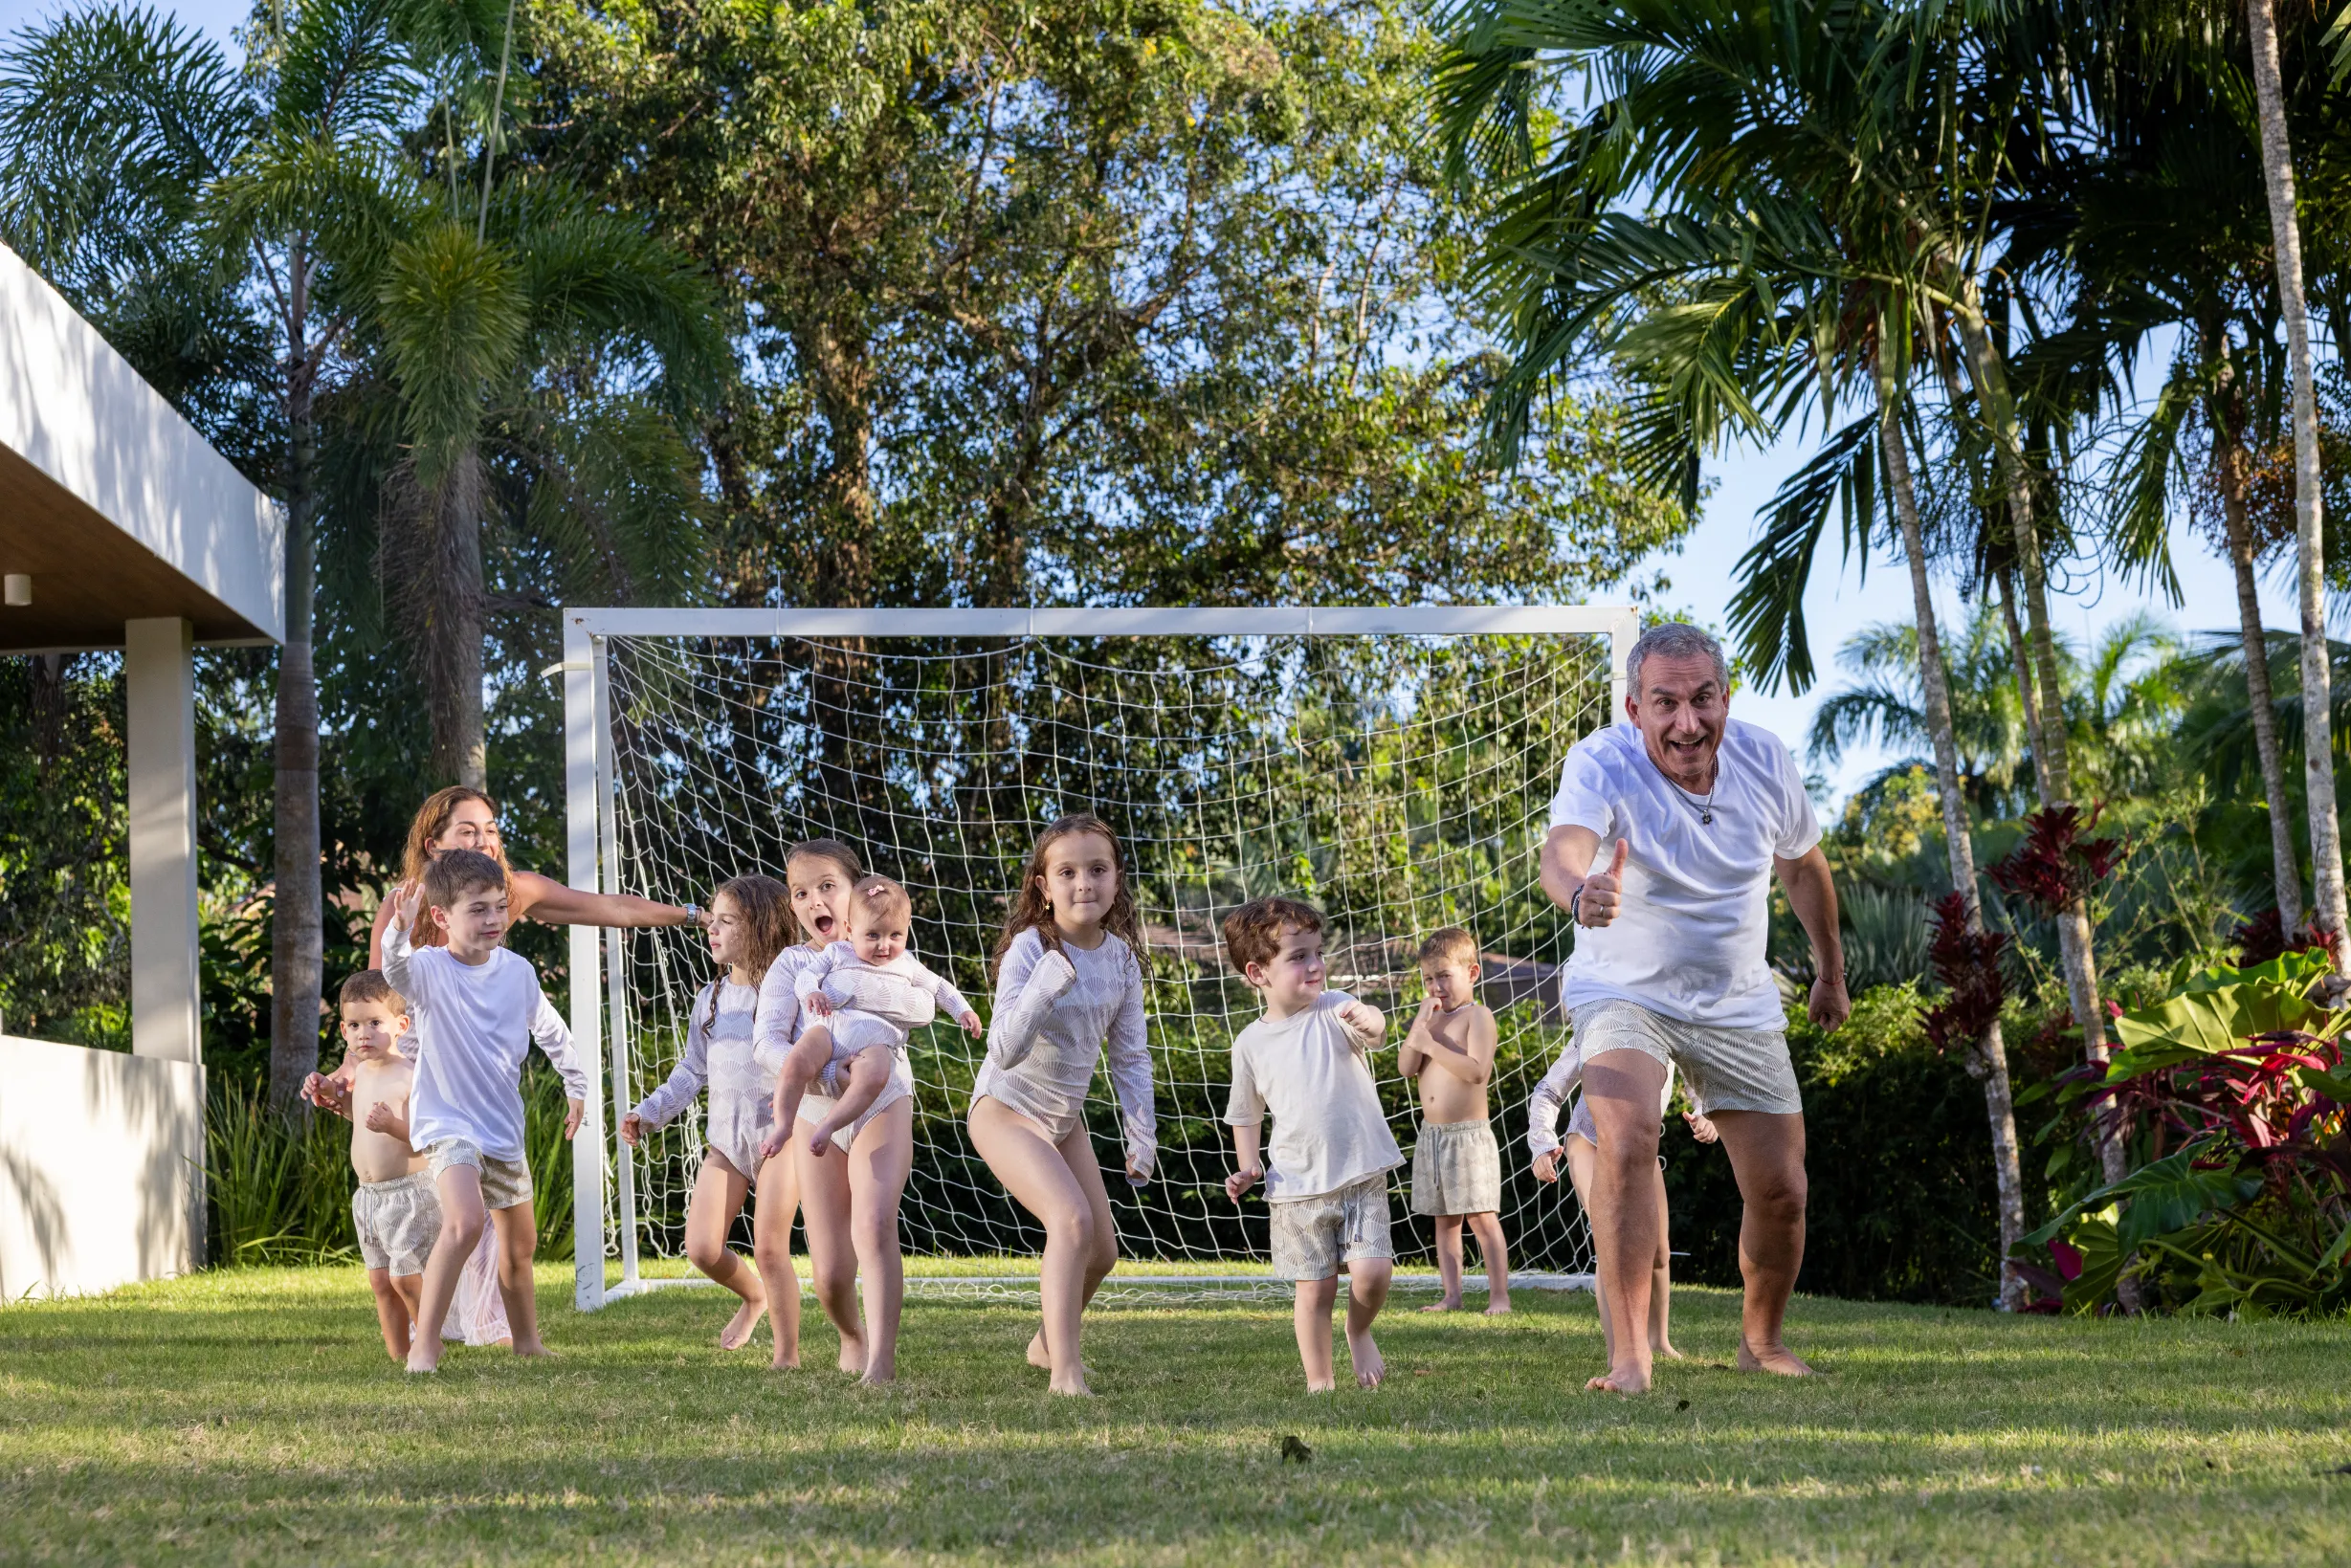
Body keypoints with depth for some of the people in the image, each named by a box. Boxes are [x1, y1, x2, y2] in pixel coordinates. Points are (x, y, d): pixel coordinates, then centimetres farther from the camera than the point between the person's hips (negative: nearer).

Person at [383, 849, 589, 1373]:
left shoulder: (517, 970, 0)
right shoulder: (431, 970, -15)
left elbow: (550, 1031, 17)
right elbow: (397, 971, -40)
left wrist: (576, 1087, 23)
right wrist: (400, 931, -60)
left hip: (504, 1127, 6)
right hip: (447, 1122, -6)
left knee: (520, 1243, 18)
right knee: (464, 1222, -29)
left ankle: (527, 1341, 39)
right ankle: (423, 1345, -24)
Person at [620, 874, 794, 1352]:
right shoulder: (710, 998, 12)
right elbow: (691, 1072, 17)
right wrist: (646, 1115, 8)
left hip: (779, 1134, -5)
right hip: (725, 1136, 5)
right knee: (702, 1249, -5)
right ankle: (753, 1297, 26)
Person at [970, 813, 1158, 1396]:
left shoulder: (1121, 957, -5)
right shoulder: (1029, 948, -22)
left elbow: (1130, 1056, 4)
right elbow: (1005, 1051, -31)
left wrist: (1141, 1135, -1)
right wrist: (1046, 986, -43)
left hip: (1065, 1118, 7)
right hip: (1006, 1109, -7)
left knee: (1102, 1251, 12)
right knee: (1072, 1219, -27)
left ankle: (1047, 1343, 39)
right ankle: (1065, 1372, -26)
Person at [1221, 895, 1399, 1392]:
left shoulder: (1335, 1011, -2)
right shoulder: (1251, 1044, 3)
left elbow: (1374, 1033, -26)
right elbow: (1246, 1115, 16)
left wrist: (1369, 1022, -49)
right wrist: (1248, 1168, 2)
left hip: (1362, 1176, -1)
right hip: (1297, 1187, 1)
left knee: (1372, 1271, -13)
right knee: (1316, 1288, 3)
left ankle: (1359, 1331, 19)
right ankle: (1319, 1382, 19)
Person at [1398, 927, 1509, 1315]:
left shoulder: (1478, 1015, -7)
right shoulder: (1432, 1017, 13)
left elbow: (1476, 1070, -20)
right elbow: (1406, 1067, 2)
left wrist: (1430, 1045, -23)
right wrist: (1420, 1024, -9)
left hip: (1469, 1134, -7)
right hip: (1431, 1134, 7)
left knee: (1482, 1218, -8)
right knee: (1444, 1220, 9)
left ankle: (1499, 1294, -5)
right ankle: (1451, 1295, 13)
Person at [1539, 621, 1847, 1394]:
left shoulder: (1765, 759, -11)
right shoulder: (1602, 762, -24)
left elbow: (1801, 865, 9)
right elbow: (1564, 848, -46)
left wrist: (1830, 970, 20)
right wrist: (1580, 891, -69)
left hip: (1740, 1009, 4)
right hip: (1624, 994, -4)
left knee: (1780, 1192, 4)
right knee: (1627, 1138, -30)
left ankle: (1762, 1341, 32)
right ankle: (1629, 1354, -27)